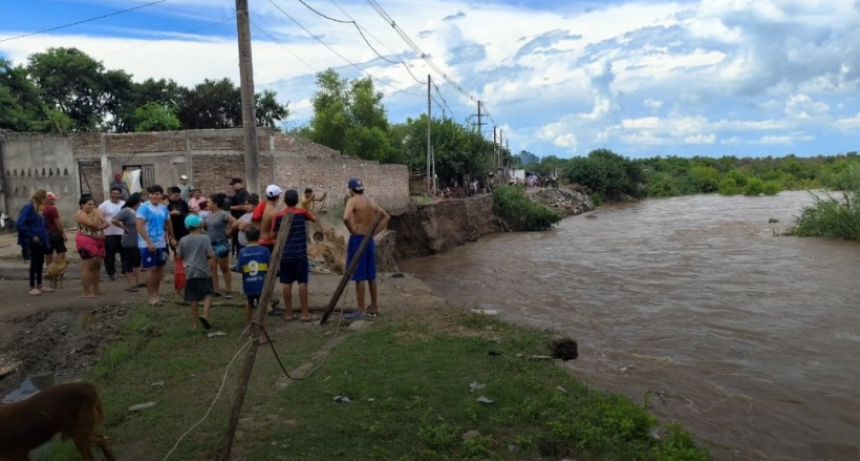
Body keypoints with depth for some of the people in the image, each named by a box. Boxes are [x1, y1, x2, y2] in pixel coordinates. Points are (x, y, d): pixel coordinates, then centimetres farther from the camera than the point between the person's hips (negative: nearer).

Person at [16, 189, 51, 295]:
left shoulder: (40, 208, 12)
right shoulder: (29, 207, -12)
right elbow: (20, 224, -18)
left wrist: (45, 238, 9)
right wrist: (32, 236, -18)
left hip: (41, 241, 8)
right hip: (34, 241, -8)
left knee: (40, 262, 11)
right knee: (34, 263, -3)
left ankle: (39, 285, 20)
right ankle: (32, 287, 5)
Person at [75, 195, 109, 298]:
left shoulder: (93, 213, 17)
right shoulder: (81, 214, -9)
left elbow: (106, 223, 8)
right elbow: (94, 224, -22)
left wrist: (99, 227, -11)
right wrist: (97, 214, -12)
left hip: (98, 242, 9)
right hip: (86, 242, -9)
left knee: (97, 266, 10)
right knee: (87, 267, -7)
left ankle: (96, 289, 18)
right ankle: (86, 292, -5)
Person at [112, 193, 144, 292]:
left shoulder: (138, 210, 6)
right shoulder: (126, 211, -16)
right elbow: (113, 220, -25)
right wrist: (125, 228, -17)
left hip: (138, 242, 8)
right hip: (129, 243, -8)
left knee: (137, 261, 16)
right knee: (128, 263, 1)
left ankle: (138, 282, 26)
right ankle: (129, 285, 8)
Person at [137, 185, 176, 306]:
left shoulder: (164, 208, 8)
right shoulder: (144, 208, -11)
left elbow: (167, 223, 22)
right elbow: (139, 226, -17)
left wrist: (172, 237, 24)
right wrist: (149, 242, -22)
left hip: (161, 244, 6)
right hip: (148, 244, -6)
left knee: (160, 268, 10)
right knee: (151, 269, -4)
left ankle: (156, 294, 22)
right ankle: (152, 297, 5)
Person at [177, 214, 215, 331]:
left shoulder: (183, 240, 4)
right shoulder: (204, 238, -7)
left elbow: (179, 256, 11)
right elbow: (211, 255, -13)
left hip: (190, 272, 3)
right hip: (203, 271, -3)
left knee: (193, 298, 9)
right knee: (208, 294, 8)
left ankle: (195, 323, 15)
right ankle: (205, 315, -14)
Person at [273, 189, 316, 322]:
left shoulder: (278, 216, 2)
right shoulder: (302, 212, -1)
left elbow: (274, 235, 5)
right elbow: (314, 219, 17)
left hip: (285, 254, 2)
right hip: (300, 253, -2)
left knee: (287, 283, 7)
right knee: (303, 282, 1)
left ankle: (288, 313, 13)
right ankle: (305, 313, 2)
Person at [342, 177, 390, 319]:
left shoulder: (352, 200, -11)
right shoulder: (371, 201, 11)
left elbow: (346, 218, -29)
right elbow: (386, 217, 17)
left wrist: (352, 231, -13)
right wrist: (374, 232, 11)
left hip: (357, 240, -7)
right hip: (369, 240, 8)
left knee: (359, 277, -3)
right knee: (371, 275, 14)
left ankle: (361, 310, 1)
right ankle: (374, 307, 23)